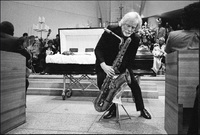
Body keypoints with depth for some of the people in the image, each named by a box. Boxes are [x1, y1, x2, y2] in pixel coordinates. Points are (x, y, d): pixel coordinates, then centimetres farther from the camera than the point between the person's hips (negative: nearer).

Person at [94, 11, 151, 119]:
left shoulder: (135, 39, -18)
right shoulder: (111, 30, -23)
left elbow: (130, 59, -11)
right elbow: (98, 49, -22)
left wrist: (122, 73, -22)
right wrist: (104, 66, -37)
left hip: (122, 65, 1)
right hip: (105, 63, -1)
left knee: (134, 83, -9)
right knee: (101, 82, -19)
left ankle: (141, 109, 11)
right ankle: (112, 110, -1)